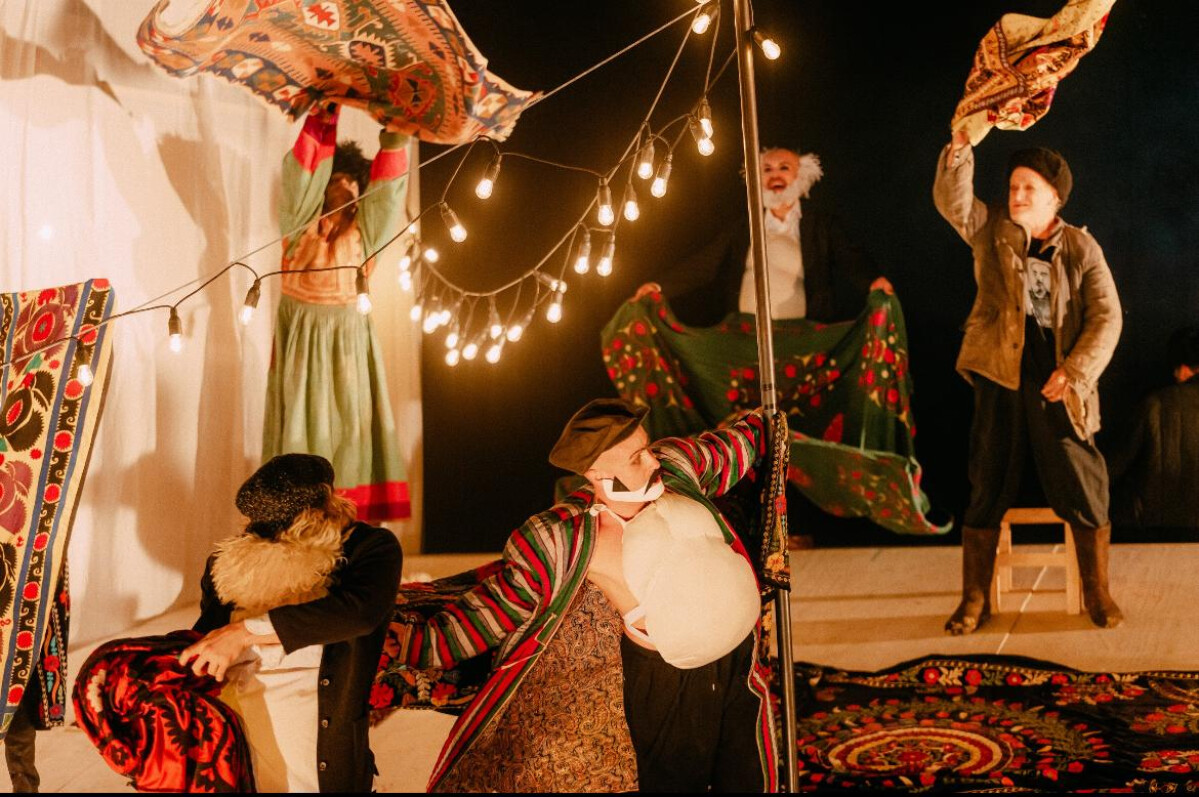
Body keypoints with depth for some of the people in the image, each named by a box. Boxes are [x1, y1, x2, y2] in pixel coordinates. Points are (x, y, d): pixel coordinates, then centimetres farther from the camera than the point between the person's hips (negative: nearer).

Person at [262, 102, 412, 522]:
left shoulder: (363, 226, 8)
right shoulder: (303, 219, 3)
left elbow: (387, 186, -3)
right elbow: (302, 173, -9)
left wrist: (393, 140, -17)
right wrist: (322, 121, -18)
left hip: (350, 334, 2)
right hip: (304, 333, -2)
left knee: (353, 420, -2)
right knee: (306, 418, -4)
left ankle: (358, 515, -1)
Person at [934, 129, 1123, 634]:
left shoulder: (1081, 248, 3)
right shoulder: (991, 232, 6)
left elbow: (1106, 317, -2)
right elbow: (951, 202, -11)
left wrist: (1074, 372, -14)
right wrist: (959, 150, -27)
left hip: (1058, 385, 0)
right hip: (999, 379, 1)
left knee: (1084, 492, 3)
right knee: (987, 491, 5)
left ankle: (1097, 592, 22)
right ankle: (975, 599, 16)